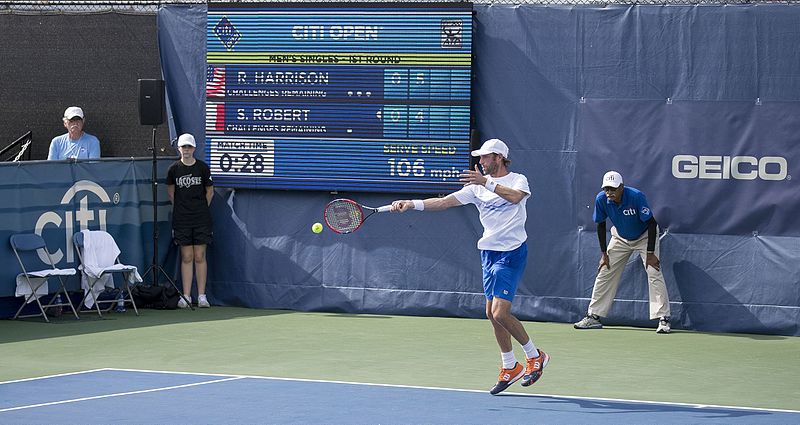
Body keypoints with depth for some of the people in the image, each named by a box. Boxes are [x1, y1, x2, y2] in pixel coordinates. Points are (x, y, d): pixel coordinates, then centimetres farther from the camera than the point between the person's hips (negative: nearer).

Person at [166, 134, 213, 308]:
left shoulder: (203, 168, 0)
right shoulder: (174, 169, 2)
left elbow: (210, 191, 11)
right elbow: (171, 191, 16)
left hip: (201, 218, -1)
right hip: (181, 220, 1)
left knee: (200, 257, 0)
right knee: (186, 258, 0)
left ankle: (202, 296, 2)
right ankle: (186, 296, 2)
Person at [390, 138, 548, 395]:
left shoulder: (518, 180, -3)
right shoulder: (477, 186, 10)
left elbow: (515, 196, -27)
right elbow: (445, 202, 1)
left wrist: (487, 183, -34)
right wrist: (411, 204, -11)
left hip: (512, 252, -7)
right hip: (488, 252, 7)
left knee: (500, 312, -14)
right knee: (492, 313, 7)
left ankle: (535, 357, 5)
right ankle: (509, 369, 19)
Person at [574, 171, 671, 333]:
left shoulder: (636, 196, -33)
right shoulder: (601, 199, -22)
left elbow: (651, 223, -25)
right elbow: (601, 225, -5)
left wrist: (650, 253, -25)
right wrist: (604, 253, -5)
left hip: (645, 236, -4)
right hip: (620, 238, 4)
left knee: (654, 274, -17)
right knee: (605, 273, 1)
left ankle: (663, 319, -16)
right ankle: (593, 317, 10)